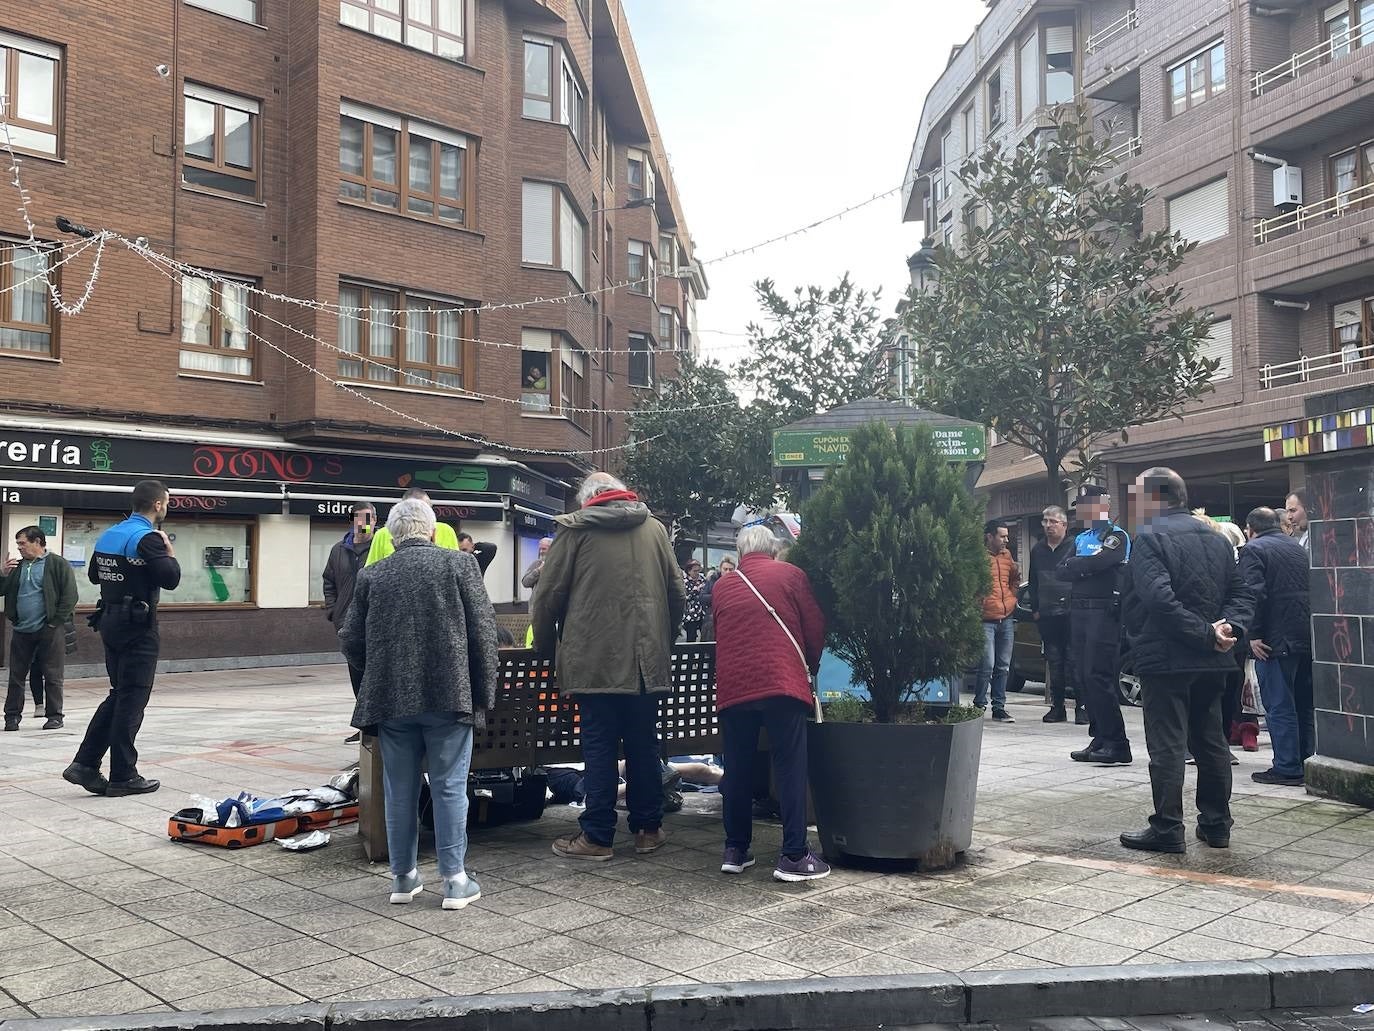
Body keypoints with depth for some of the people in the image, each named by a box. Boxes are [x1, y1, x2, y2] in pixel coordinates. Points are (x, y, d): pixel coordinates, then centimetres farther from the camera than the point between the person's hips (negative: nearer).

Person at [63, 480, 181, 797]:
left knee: (119, 695, 17)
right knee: (132, 699, -1)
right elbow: (171, 579, -21)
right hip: (138, 626, -8)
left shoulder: (108, 536, 11)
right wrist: (169, 549, -6)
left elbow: (94, 574, 23)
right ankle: (122, 777, 4)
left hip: (111, 621, 9)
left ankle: (85, 765, 13)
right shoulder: (147, 538, -16)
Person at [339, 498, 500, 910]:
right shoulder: (459, 564, -1)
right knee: (449, 788, 5)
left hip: (391, 699, 2)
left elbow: (351, 640, 8)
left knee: (400, 791, 12)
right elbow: (483, 632, -4)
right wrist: (484, 692, 3)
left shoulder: (372, 576, 5)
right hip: (449, 695, -2)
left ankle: (403, 876, 21)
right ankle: (455, 879, 7)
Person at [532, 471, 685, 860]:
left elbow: (548, 594, 0)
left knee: (599, 746, 2)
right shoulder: (654, 528, 11)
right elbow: (677, 593, 12)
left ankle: (598, 836, 6)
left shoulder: (574, 529, 0)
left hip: (594, 659, -3)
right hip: (647, 660, 3)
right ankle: (648, 828, 19)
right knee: (643, 745, 11)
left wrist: (545, 646, 14)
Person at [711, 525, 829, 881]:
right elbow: (816, 627, 5)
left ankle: (735, 849, 17)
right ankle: (794, 855, -3)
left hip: (732, 688, 3)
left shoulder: (722, 587, 17)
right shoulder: (790, 575, 8)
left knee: (737, 769, 11)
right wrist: (810, 668, 22)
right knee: (790, 768, -1)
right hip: (781, 682, -3)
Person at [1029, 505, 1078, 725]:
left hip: (1071, 614, -5)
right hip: (1046, 616, 5)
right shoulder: (1038, 550, 15)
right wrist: (1035, 608, 12)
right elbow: (1033, 582, 19)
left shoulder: (1075, 547, -2)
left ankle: (1081, 706, 3)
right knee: (1054, 663, 8)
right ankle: (1057, 706, 14)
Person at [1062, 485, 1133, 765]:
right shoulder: (1081, 538, 20)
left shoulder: (1116, 536, -3)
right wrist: (1086, 566, -8)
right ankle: (1100, 739, 14)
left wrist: (1075, 564, -2)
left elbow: (1097, 562, -19)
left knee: (1099, 676, -13)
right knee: (1083, 676, 7)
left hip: (1104, 612, -8)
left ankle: (1117, 744, -10)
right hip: (1079, 610, 8)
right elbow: (1065, 569, 9)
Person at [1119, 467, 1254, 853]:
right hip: (1211, 662, 8)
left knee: (1166, 745, -2)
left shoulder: (1150, 538, -12)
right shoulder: (1216, 539, 13)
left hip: (1165, 659, -7)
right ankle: (1216, 823, 22)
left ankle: (1167, 829, 1)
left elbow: (1160, 600, -24)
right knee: (1210, 741, 15)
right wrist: (1228, 627, -5)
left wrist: (1207, 634, -18)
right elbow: (1241, 593, 9)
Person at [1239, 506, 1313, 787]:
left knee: (1279, 706, -3)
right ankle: (1307, 762, 21)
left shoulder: (1253, 549, -7)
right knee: (1304, 703, 15)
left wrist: (1254, 634, -14)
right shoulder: (1298, 548, 15)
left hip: (1276, 638, -7)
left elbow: (1255, 593, -19)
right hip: (1306, 637, 7)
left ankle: (1287, 768, -1)